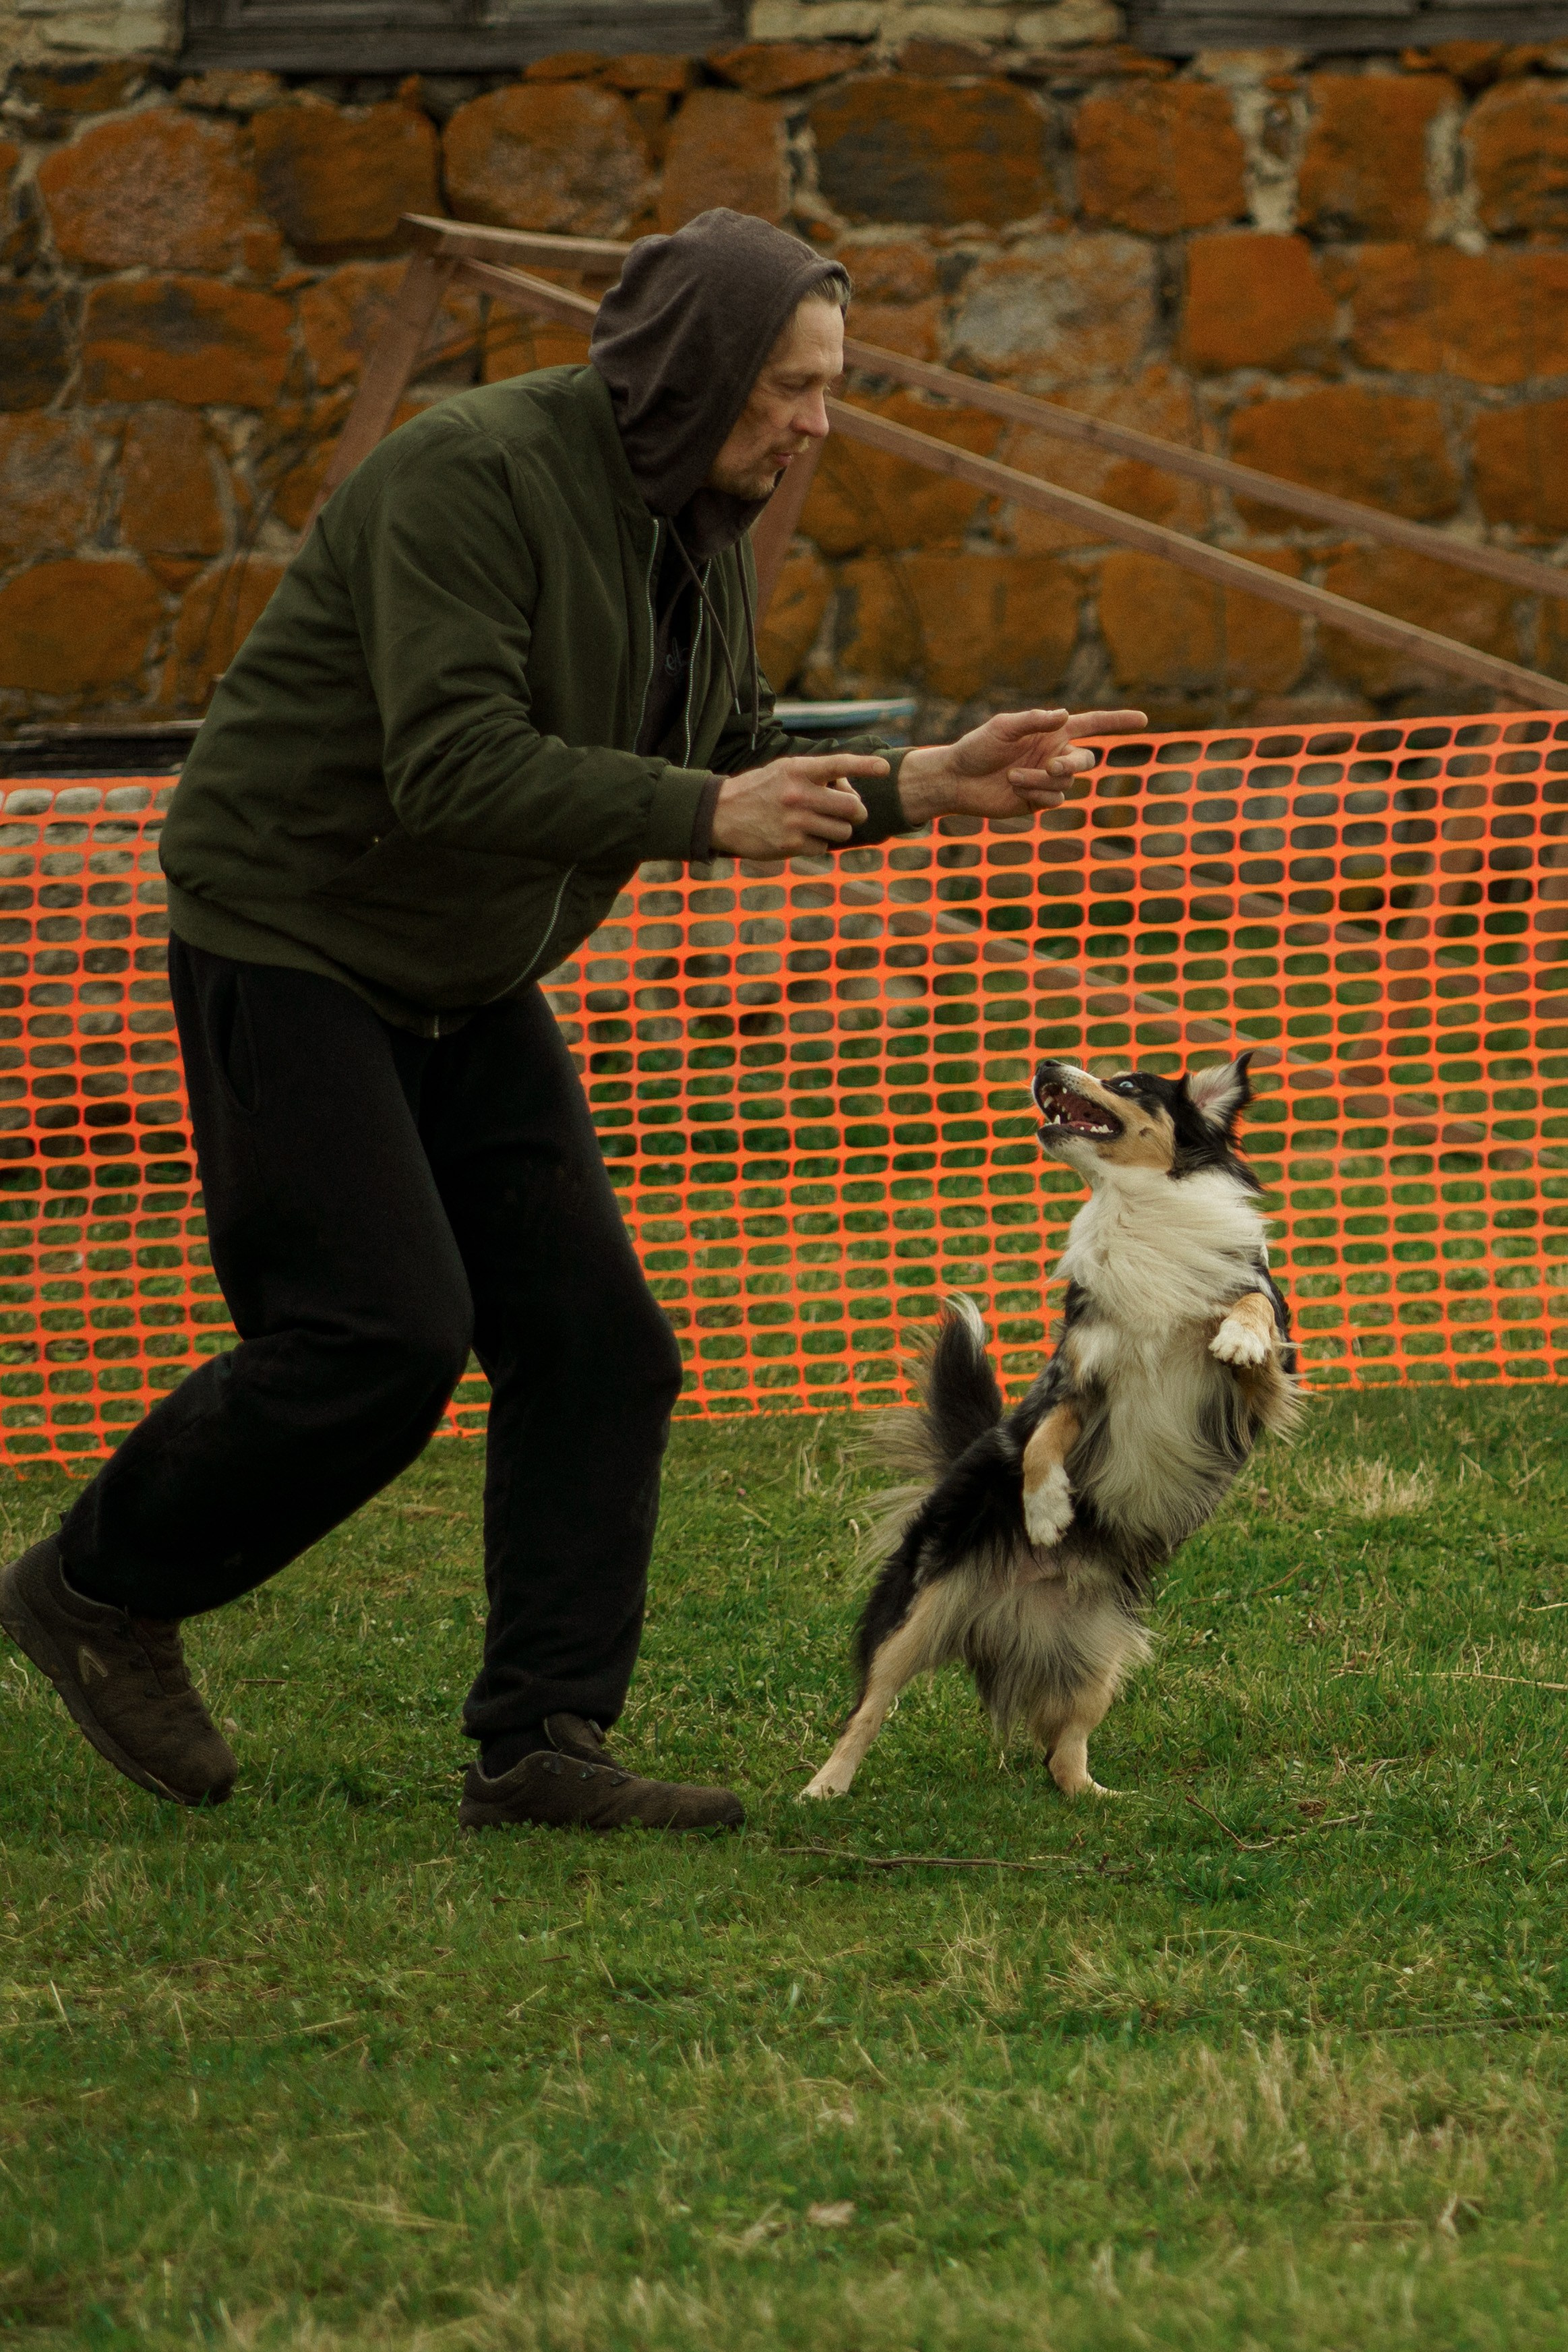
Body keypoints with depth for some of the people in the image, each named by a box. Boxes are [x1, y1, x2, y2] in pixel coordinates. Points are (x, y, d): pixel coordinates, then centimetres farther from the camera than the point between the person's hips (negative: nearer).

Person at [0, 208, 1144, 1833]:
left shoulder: (698, 528, 6)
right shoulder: (473, 479, -23)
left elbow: (737, 771, 14)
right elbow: (454, 768, -31)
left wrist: (930, 784, -1)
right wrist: (704, 812, -35)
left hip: (467, 984, 9)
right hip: (290, 946, -9)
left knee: (595, 1344, -1)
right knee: (381, 1333, -16)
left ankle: (540, 1742, 1)